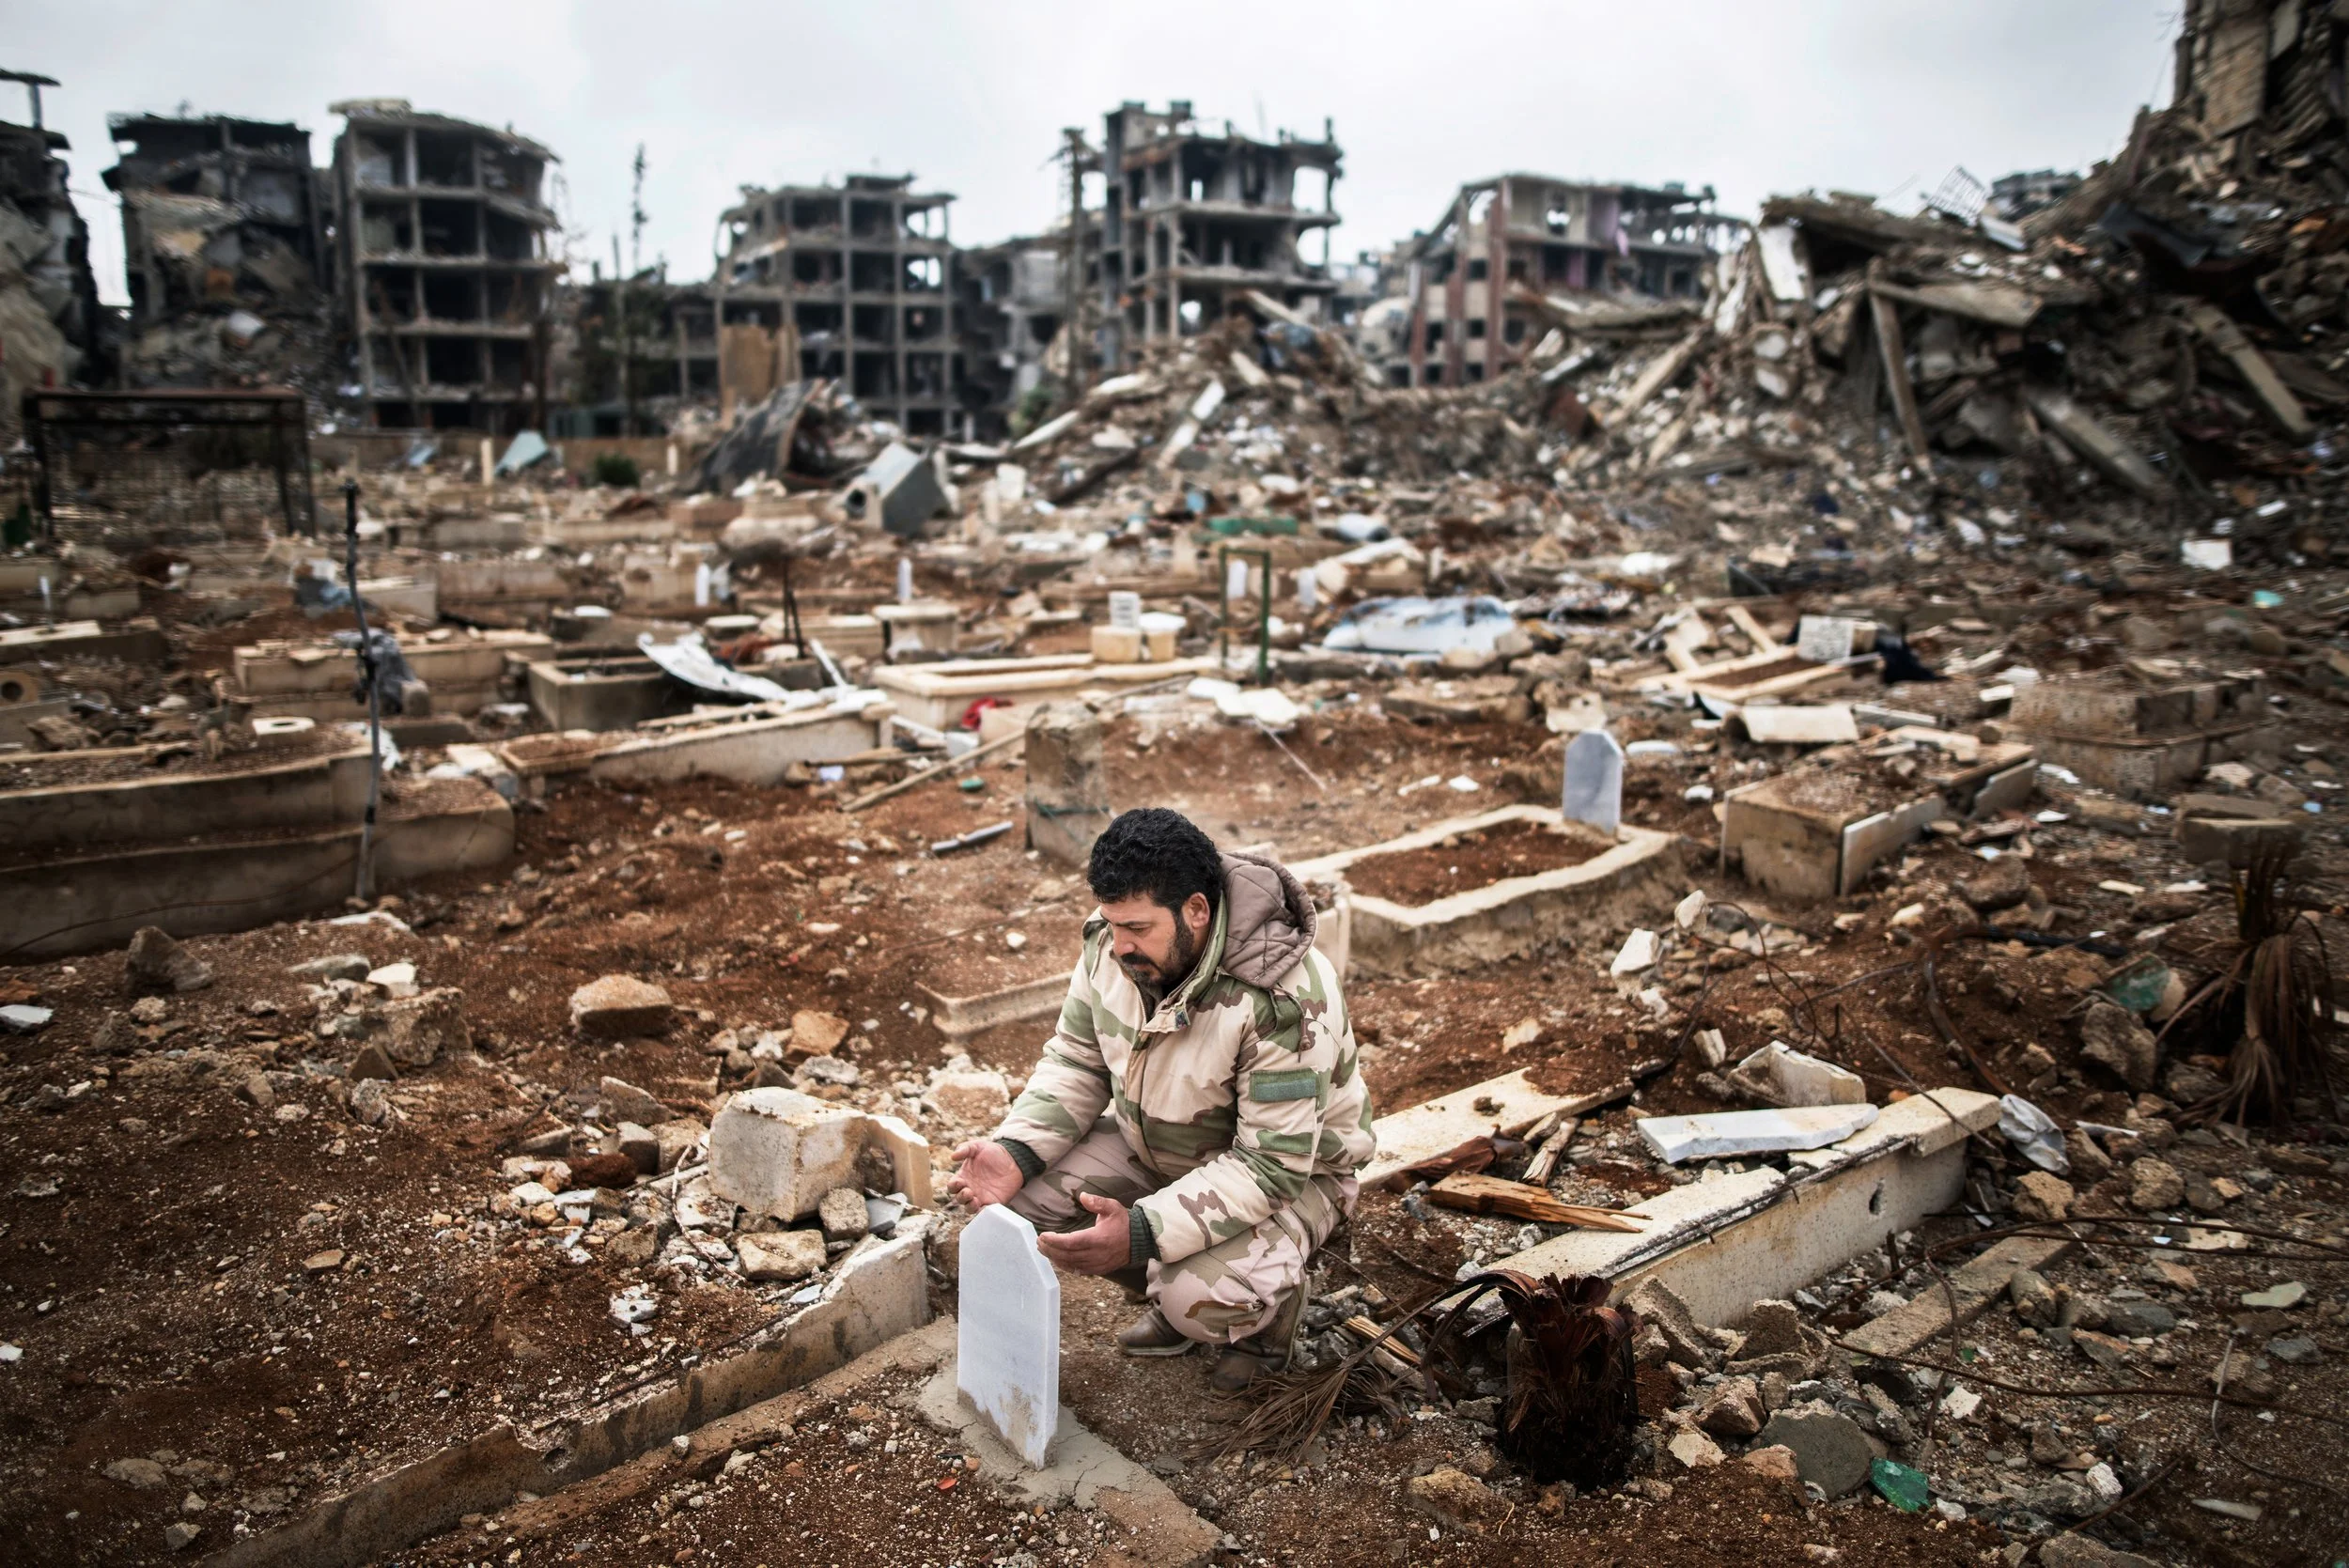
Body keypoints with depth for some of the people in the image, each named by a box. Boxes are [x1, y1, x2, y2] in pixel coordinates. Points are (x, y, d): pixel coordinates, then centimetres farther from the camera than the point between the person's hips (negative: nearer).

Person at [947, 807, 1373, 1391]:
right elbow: (1077, 1062, -2)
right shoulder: (1113, 942, -15)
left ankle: (1270, 1300, 7)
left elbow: (1272, 1165, -32)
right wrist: (1014, 1151, -20)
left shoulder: (1282, 1000, -35)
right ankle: (1176, 1291, 9)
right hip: (1154, 1143, 7)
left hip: (1289, 1171, -6)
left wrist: (1142, 1232, -41)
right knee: (1027, 1189, -13)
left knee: (1200, 1299, -32)